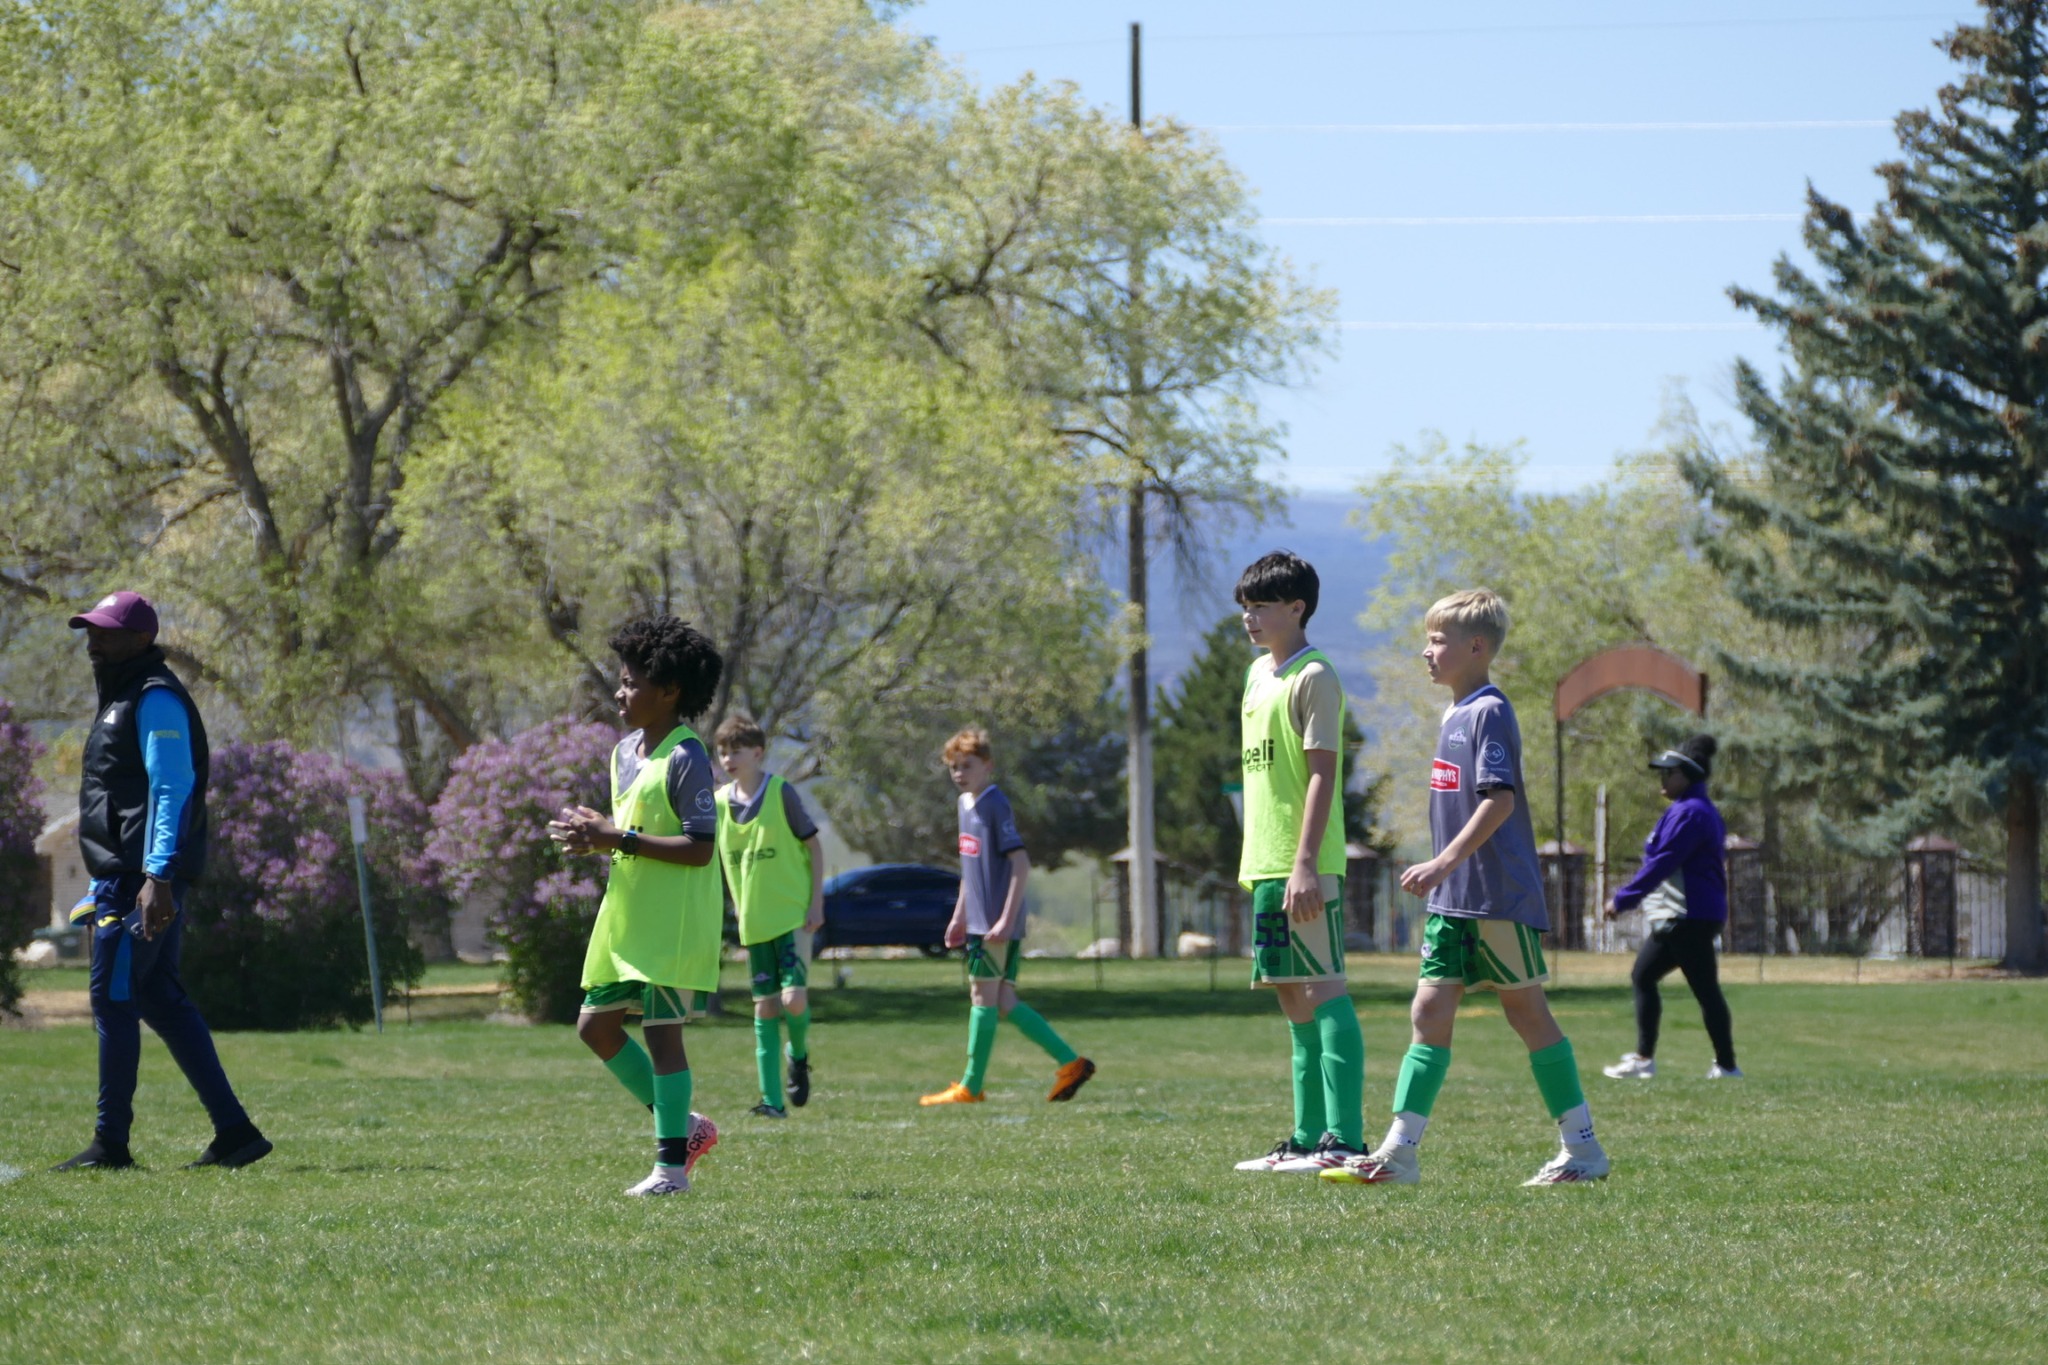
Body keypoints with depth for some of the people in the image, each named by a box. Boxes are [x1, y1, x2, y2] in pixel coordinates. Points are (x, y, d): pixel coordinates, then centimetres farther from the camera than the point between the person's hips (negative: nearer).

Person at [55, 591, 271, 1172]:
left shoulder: (157, 699, -9)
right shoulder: (122, 699, 22)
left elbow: (171, 790, -18)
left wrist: (157, 877, -26)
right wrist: (106, 884, 24)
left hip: (144, 879, -10)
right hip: (125, 879, 10)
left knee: (113, 999, -8)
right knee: (160, 1001, 8)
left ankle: (111, 1143, -5)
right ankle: (234, 1130, 8)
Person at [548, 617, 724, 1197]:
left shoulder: (685, 758, -15)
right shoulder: (625, 751, 13)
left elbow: (699, 847, -20)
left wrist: (620, 840, -23)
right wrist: (594, 834, 0)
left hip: (673, 922, -9)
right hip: (625, 914, 9)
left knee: (660, 1028, -7)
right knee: (596, 1025, 10)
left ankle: (672, 1165, 0)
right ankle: (682, 1125, 21)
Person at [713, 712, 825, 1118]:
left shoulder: (782, 793, -8)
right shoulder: (720, 803, 5)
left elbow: (813, 848, -3)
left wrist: (816, 904, -9)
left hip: (793, 916, -4)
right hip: (753, 923, 4)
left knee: (793, 999, -16)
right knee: (765, 1008, 3)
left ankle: (799, 1057, 16)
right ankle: (772, 1100, 4)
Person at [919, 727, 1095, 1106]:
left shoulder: (995, 805, -13)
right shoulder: (966, 804, 15)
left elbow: (1020, 863, -18)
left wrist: (1006, 919, -22)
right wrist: (959, 915, 24)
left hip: (998, 924, -9)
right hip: (978, 920, 9)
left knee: (984, 997, -4)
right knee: (1003, 1002, 8)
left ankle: (970, 1087, 2)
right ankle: (1070, 1062, 10)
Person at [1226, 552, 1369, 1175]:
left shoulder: (1314, 677, -9)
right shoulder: (1259, 673, 18)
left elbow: (1322, 773, -15)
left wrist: (1305, 863, -22)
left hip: (1306, 867, -9)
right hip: (1266, 865, 9)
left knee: (1322, 991, -12)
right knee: (1293, 998, 10)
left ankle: (1346, 1140, -15)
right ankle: (1309, 1138, 14)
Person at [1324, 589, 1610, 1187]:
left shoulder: (1489, 712, -13)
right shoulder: (1454, 714, 16)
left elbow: (1500, 799, -23)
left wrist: (1445, 862, -28)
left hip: (1500, 899, -9)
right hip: (1454, 901, 9)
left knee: (1529, 1014, -1)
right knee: (1429, 1013, 1)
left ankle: (1583, 1149, 8)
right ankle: (1400, 1151, -2)